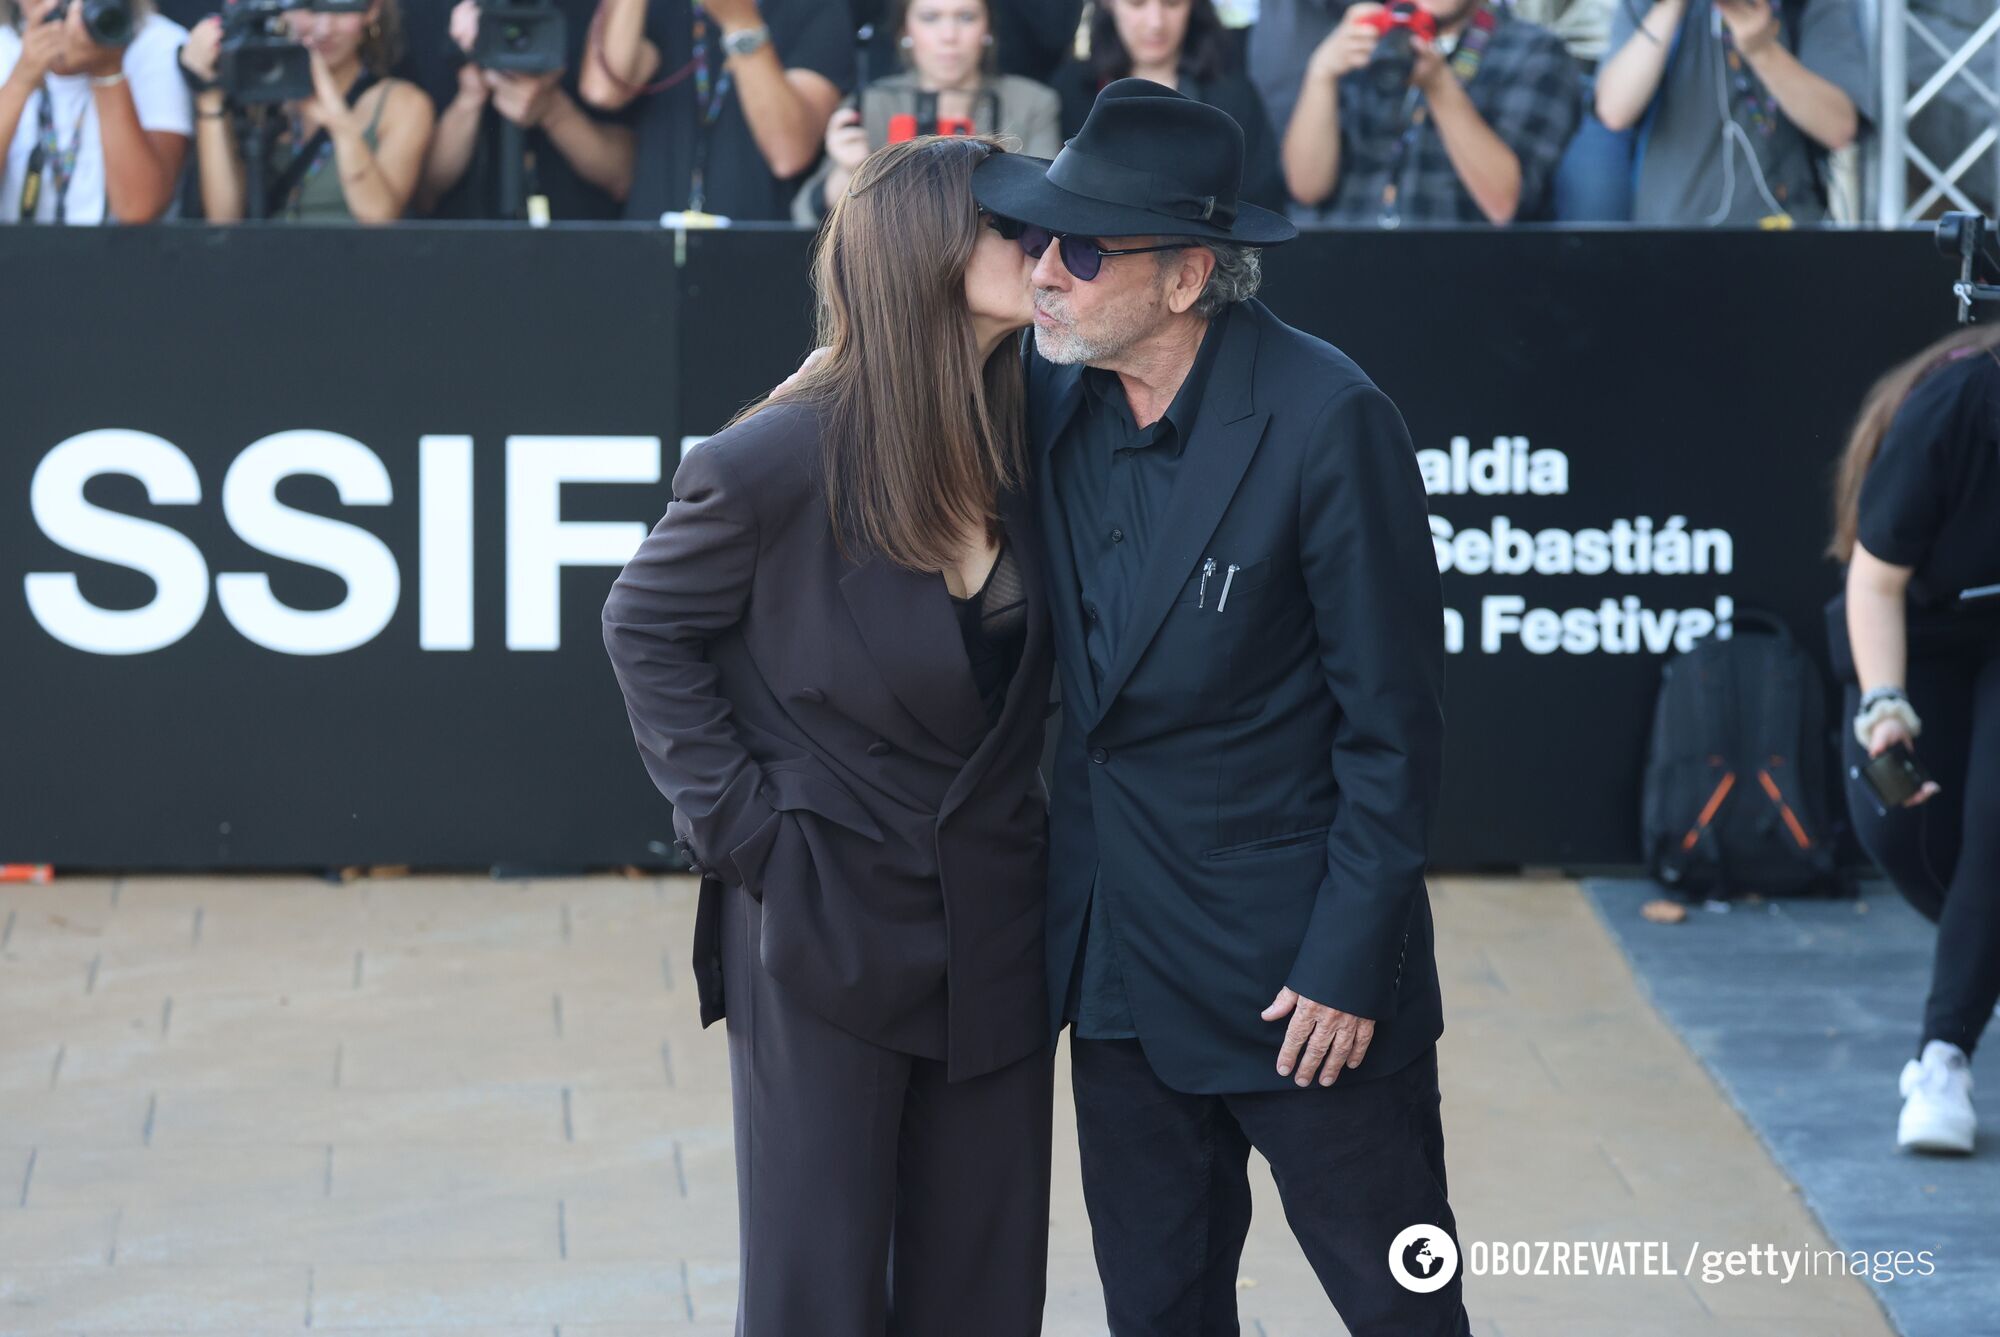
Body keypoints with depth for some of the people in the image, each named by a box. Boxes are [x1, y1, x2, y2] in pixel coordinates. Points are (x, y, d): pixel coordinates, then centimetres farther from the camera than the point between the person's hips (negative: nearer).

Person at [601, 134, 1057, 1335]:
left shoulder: (1033, 440, -2)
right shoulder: (782, 465, -16)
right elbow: (645, 626, -3)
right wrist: (735, 822, -8)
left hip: (993, 937, 5)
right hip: (825, 929, -5)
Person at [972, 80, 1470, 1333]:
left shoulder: (1326, 421, -18)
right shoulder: (1052, 394, 1)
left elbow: (1392, 723, -14)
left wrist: (1349, 964, -15)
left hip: (1296, 959, -6)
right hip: (1119, 949, 6)